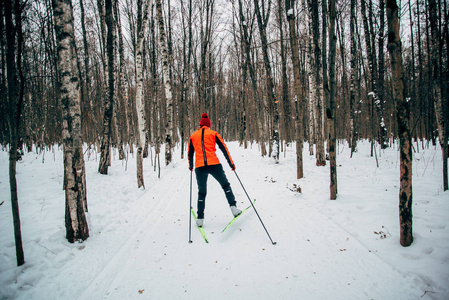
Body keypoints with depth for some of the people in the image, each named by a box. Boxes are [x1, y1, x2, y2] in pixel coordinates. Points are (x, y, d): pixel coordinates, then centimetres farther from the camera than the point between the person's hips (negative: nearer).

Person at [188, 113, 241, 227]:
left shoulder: (193, 135, 15)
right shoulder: (213, 133, 8)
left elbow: (190, 153, 22)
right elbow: (223, 148, 4)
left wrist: (191, 166, 38)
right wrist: (231, 163, 9)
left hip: (199, 167, 2)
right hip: (214, 164, -2)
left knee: (202, 193, 15)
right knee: (226, 186, 18)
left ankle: (200, 218, 14)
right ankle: (233, 207, 6)